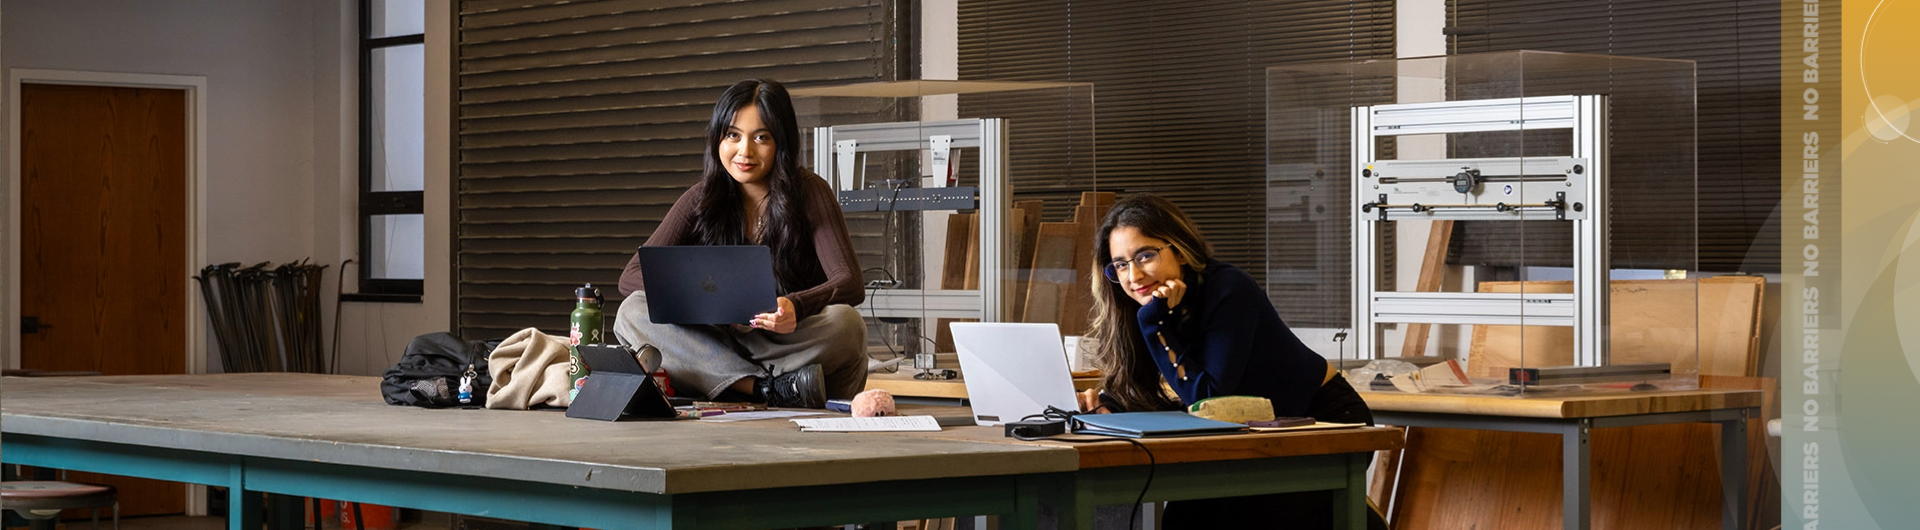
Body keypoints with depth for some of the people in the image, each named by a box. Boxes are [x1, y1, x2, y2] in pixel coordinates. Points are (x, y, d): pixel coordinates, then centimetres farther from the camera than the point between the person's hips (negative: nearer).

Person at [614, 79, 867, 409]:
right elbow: (631, 278, -4)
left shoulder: (809, 192, -4)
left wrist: (795, 306, -37)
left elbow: (849, 284, -14)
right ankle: (771, 389, -34)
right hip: (721, 350, 3)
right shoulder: (702, 199, 3)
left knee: (844, 324, -33)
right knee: (633, 312, -22)